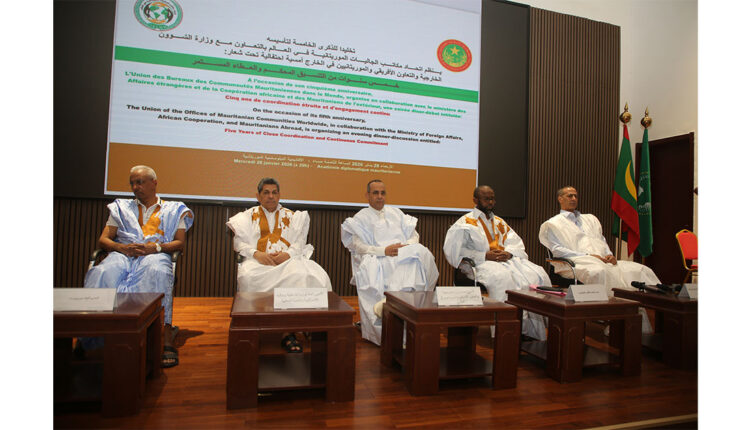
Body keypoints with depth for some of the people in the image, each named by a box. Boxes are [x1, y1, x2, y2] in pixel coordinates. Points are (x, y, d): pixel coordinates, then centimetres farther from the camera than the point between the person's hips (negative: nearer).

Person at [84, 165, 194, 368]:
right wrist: (121, 247, -5)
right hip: (123, 253, 3)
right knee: (103, 273, -34)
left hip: (156, 254, -3)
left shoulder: (174, 210, 22)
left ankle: (167, 339, -44)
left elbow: (180, 242, 10)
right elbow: (103, 239, 19)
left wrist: (155, 247, -10)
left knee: (157, 273, -39)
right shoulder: (122, 207, 30)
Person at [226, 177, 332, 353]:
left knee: (302, 275, -34)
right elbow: (239, 242, 7)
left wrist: (287, 254, -13)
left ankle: (288, 331, -28)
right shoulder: (249, 215, 20)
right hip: (259, 260, 0)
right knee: (248, 276, -35)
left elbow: (300, 241, 9)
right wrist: (256, 253, -13)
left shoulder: (291, 216, 21)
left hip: (288, 259, 0)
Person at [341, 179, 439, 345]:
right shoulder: (360, 218, 15)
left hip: (406, 256, 3)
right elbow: (356, 245, -1)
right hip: (378, 260, -3)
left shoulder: (396, 213, 27)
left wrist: (406, 246, -5)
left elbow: (414, 235, 20)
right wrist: (384, 250, -15)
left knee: (422, 252, -30)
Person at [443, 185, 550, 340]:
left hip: (506, 259, 6)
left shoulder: (499, 222, 26)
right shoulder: (465, 223, 6)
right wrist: (484, 255, -12)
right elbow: (454, 249, -6)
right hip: (482, 263, -5)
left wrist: (508, 253, -7)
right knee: (502, 277, -38)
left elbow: (516, 243, 18)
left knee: (537, 275, -20)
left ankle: (535, 330, -17)